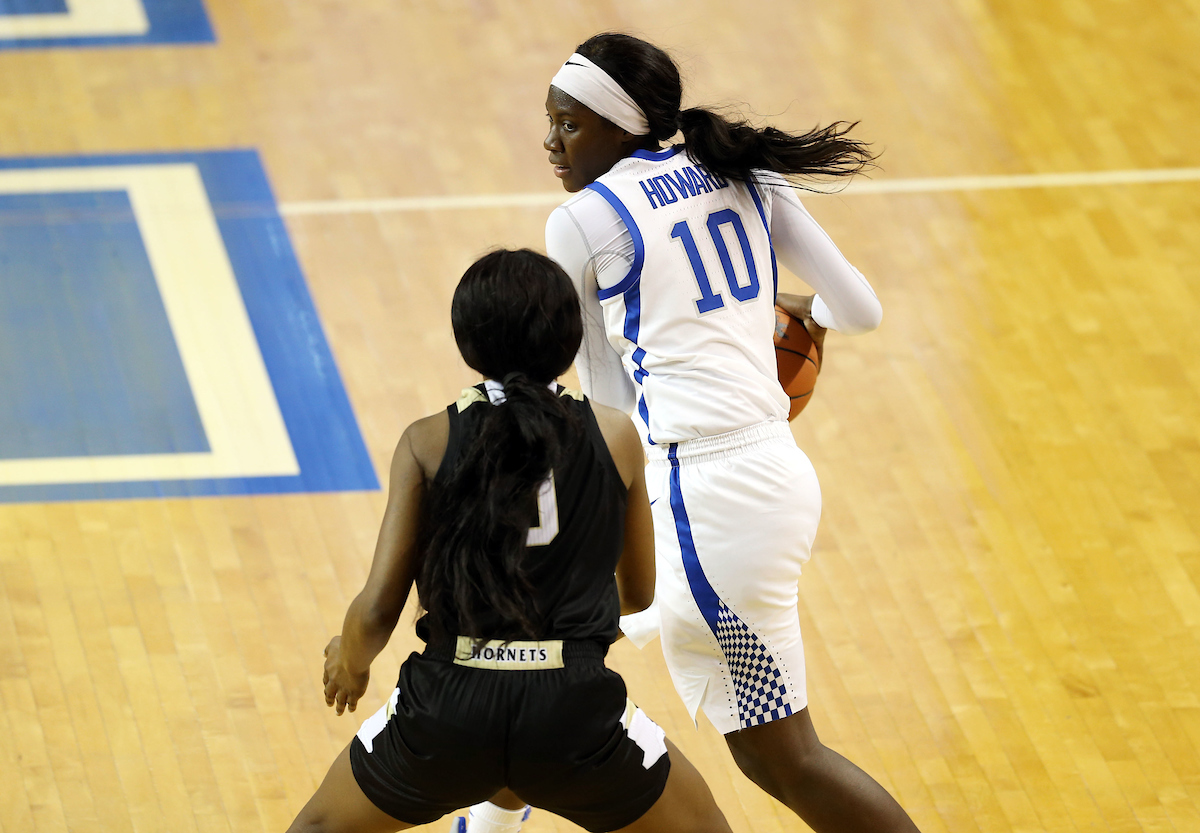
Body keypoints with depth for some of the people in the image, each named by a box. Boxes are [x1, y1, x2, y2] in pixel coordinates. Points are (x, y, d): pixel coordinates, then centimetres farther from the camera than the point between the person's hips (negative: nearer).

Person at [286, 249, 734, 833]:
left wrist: (349, 663, 21)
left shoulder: (428, 444, 1)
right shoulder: (615, 437, 4)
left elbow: (377, 608, -2)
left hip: (447, 716, 1)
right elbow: (638, 593, 16)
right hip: (574, 711, 0)